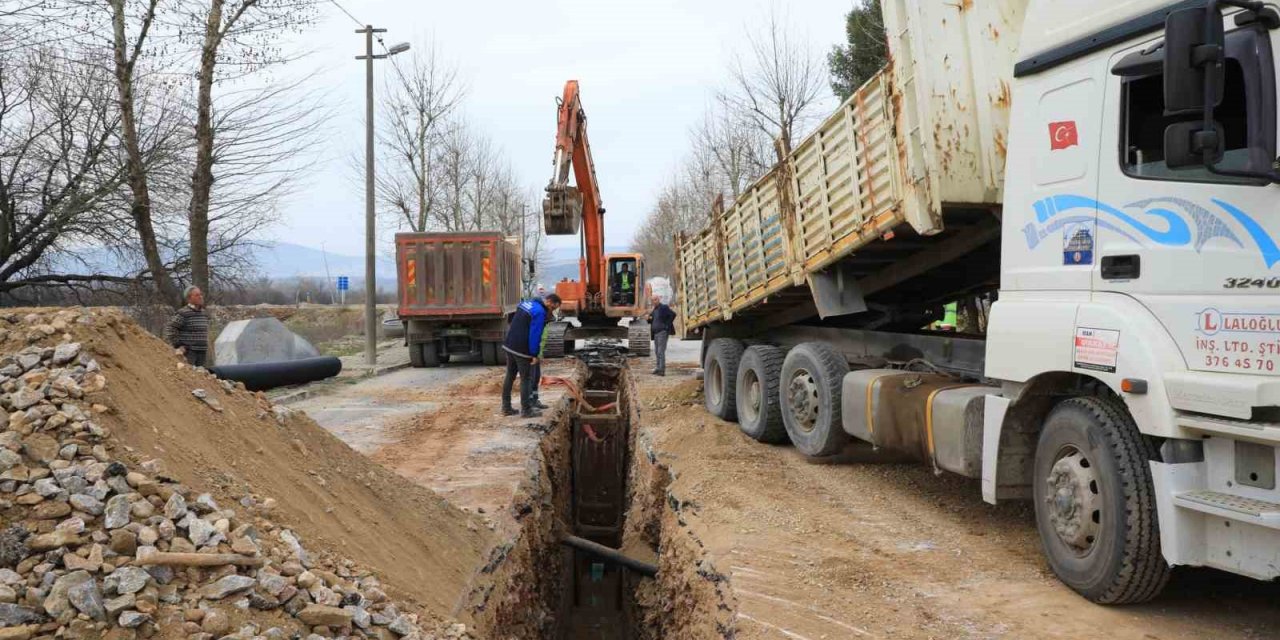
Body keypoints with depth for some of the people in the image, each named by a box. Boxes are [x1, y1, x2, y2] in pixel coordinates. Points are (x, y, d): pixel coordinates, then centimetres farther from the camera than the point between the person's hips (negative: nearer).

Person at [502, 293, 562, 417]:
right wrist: (535, 354, -13)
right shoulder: (540, 312, -17)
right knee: (526, 379, 1)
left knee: (510, 376, 15)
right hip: (522, 350, -9)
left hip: (509, 345, 9)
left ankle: (506, 407, 21)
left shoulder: (526, 303, 11)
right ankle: (526, 410, 7)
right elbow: (535, 335, -19)